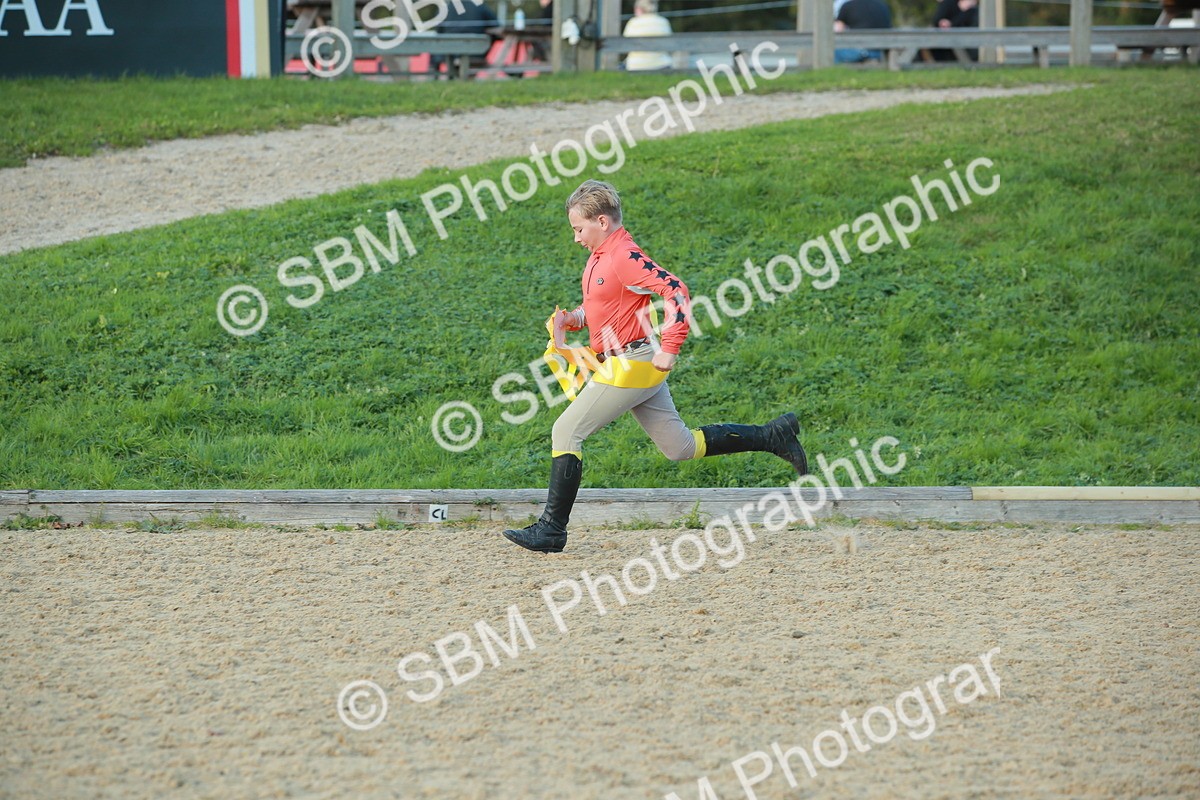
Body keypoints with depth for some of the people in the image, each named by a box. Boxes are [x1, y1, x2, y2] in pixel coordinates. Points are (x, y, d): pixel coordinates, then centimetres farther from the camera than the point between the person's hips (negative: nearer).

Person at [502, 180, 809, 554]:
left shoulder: (625, 257, -17)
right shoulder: (599, 257, 13)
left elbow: (676, 292, -24)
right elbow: (596, 307, 25)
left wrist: (669, 349, -24)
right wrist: (570, 319, 4)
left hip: (630, 366, -10)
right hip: (638, 369, 10)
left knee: (566, 431, -8)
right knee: (681, 446, 14)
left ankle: (552, 529, -5)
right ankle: (771, 436, 18)